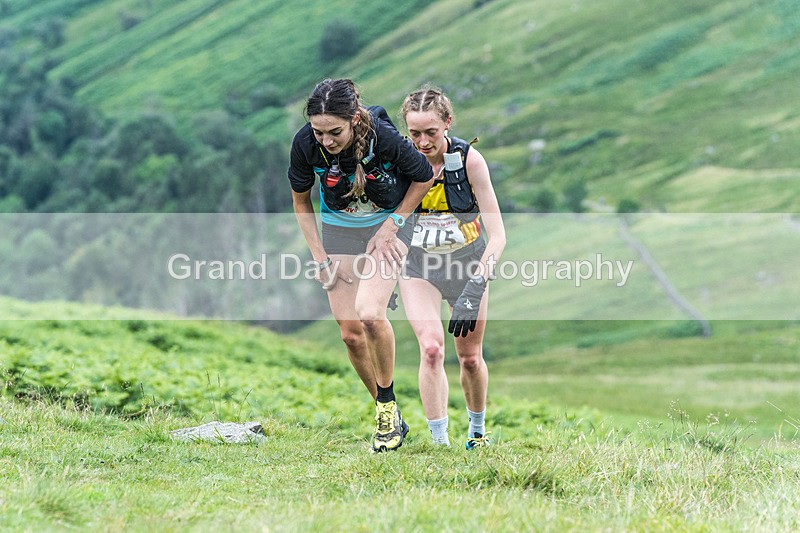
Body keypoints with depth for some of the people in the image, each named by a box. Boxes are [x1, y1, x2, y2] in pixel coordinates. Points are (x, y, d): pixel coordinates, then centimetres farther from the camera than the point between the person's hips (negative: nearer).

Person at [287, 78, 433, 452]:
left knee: (369, 313, -25)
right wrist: (320, 256, -4)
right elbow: (300, 200, -2)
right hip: (338, 229, 3)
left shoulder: (384, 138, -30)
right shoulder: (306, 144, -22)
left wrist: (392, 224, -12)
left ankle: (387, 402, -2)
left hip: (387, 224, -3)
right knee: (350, 333, -1)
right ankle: (390, 418, 18)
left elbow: (424, 178, -8)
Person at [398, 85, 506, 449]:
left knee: (470, 358, 9)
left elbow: (497, 235, -22)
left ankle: (477, 431, 35)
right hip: (419, 266, 0)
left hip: (469, 263, 0)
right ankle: (439, 444, -17)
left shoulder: (469, 160, -22)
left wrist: (475, 288, -33)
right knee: (431, 348, -20)